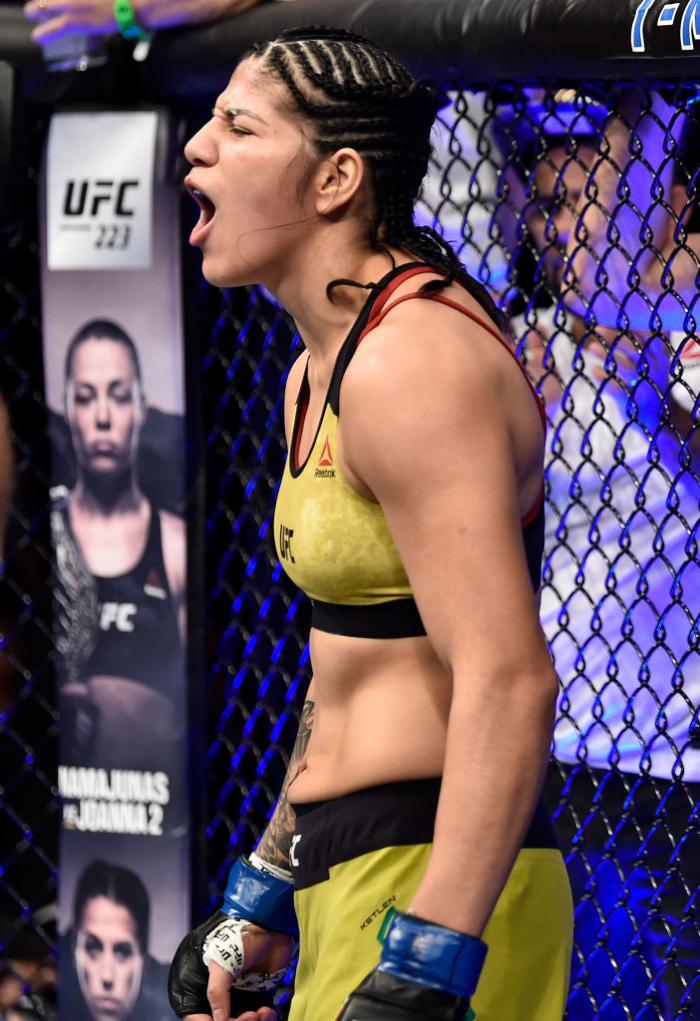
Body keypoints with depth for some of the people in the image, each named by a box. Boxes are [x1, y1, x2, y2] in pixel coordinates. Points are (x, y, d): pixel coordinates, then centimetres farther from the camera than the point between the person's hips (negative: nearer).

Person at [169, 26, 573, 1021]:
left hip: (437, 892, -10)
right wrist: (261, 901, 26)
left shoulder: (412, 362, -17)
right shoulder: (319, 374, 15)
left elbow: (509, 683, -25)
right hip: (351, 885, 10)